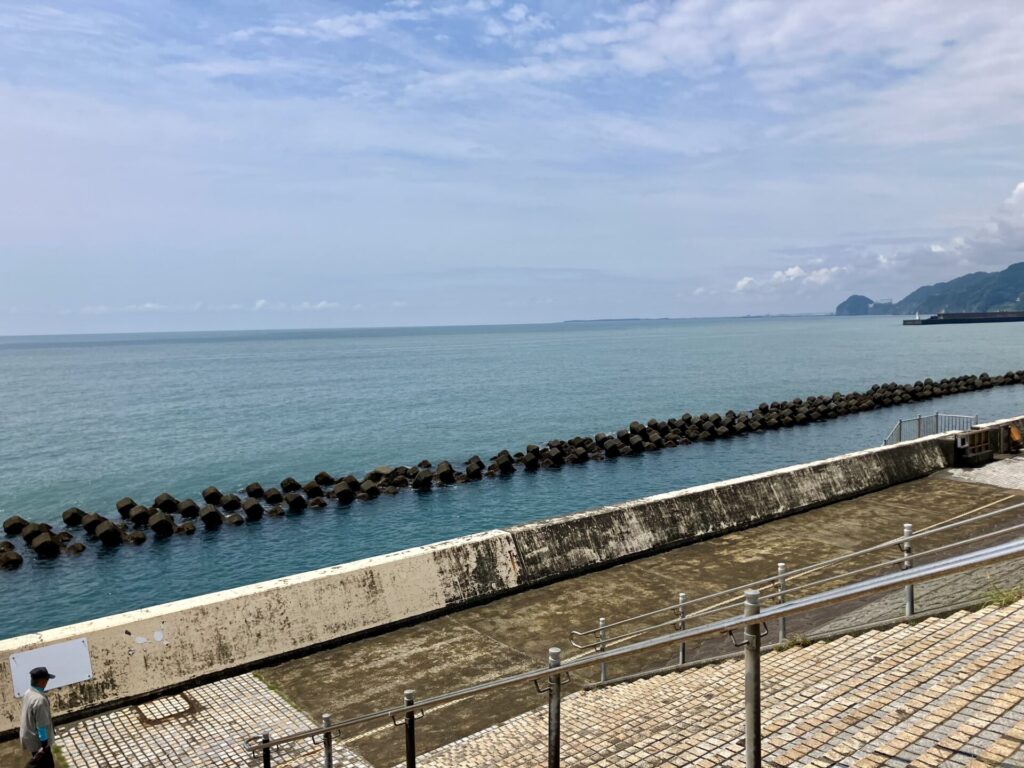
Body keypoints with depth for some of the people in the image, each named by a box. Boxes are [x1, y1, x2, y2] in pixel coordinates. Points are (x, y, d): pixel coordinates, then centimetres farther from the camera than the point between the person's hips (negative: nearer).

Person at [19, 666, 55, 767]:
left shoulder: (28, 693, -1)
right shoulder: (39, 699, -30)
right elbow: (42, 725, -25)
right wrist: (44, 745, -17)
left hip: (29, 738, 9)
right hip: (37, 741, -9)